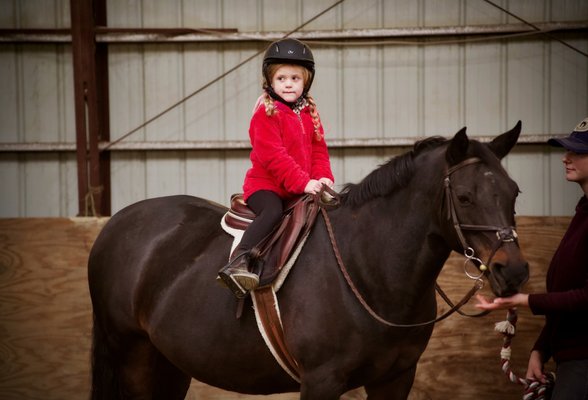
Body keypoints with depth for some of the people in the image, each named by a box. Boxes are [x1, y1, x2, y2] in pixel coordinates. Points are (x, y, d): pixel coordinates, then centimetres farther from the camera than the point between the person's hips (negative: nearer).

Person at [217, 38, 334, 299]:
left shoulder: (309, 113, 13)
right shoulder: (266, 112, -9)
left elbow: (319, 150, 15)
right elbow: (272, 155, -19)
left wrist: (323, 177, -6)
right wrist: (303, 182, -24)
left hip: (302, 188, 8)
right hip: (265, 185, -8)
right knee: (272, 212, -35)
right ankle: (237, 262, -44)